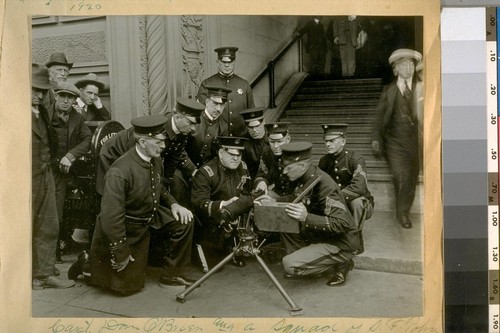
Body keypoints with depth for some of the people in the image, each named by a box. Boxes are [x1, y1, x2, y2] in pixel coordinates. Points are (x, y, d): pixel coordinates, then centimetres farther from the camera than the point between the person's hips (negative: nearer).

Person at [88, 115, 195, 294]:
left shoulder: (156, 160, -8)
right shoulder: (119, 172, -32)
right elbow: (111, 217, -29)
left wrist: (173, 204, -6)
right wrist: (120, 254, -23)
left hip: (149, 217, 7)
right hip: (125, 229, -7)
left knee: (184, 222, -11)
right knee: (129, 286, 3)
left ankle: (171, 275, 4)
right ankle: (88, 263, 26)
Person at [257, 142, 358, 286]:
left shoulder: (323, 185, -28)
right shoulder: (306, 178, -2)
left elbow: (343, 224, -32)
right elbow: (296, 199, 20)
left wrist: (307, 218, -41)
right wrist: (274, 201, 3)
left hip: (339, 243, -9)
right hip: (319, 235, 9)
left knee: (290, 265, -19)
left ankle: (340, 264, -2)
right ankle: (302, 257, 10)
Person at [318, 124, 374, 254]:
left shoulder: (355, 159, -19)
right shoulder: (324, 161, 1)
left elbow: (359, 187, -35)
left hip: (362, 205, -5)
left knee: (356, 202, -37)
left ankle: (357, 242, -16)